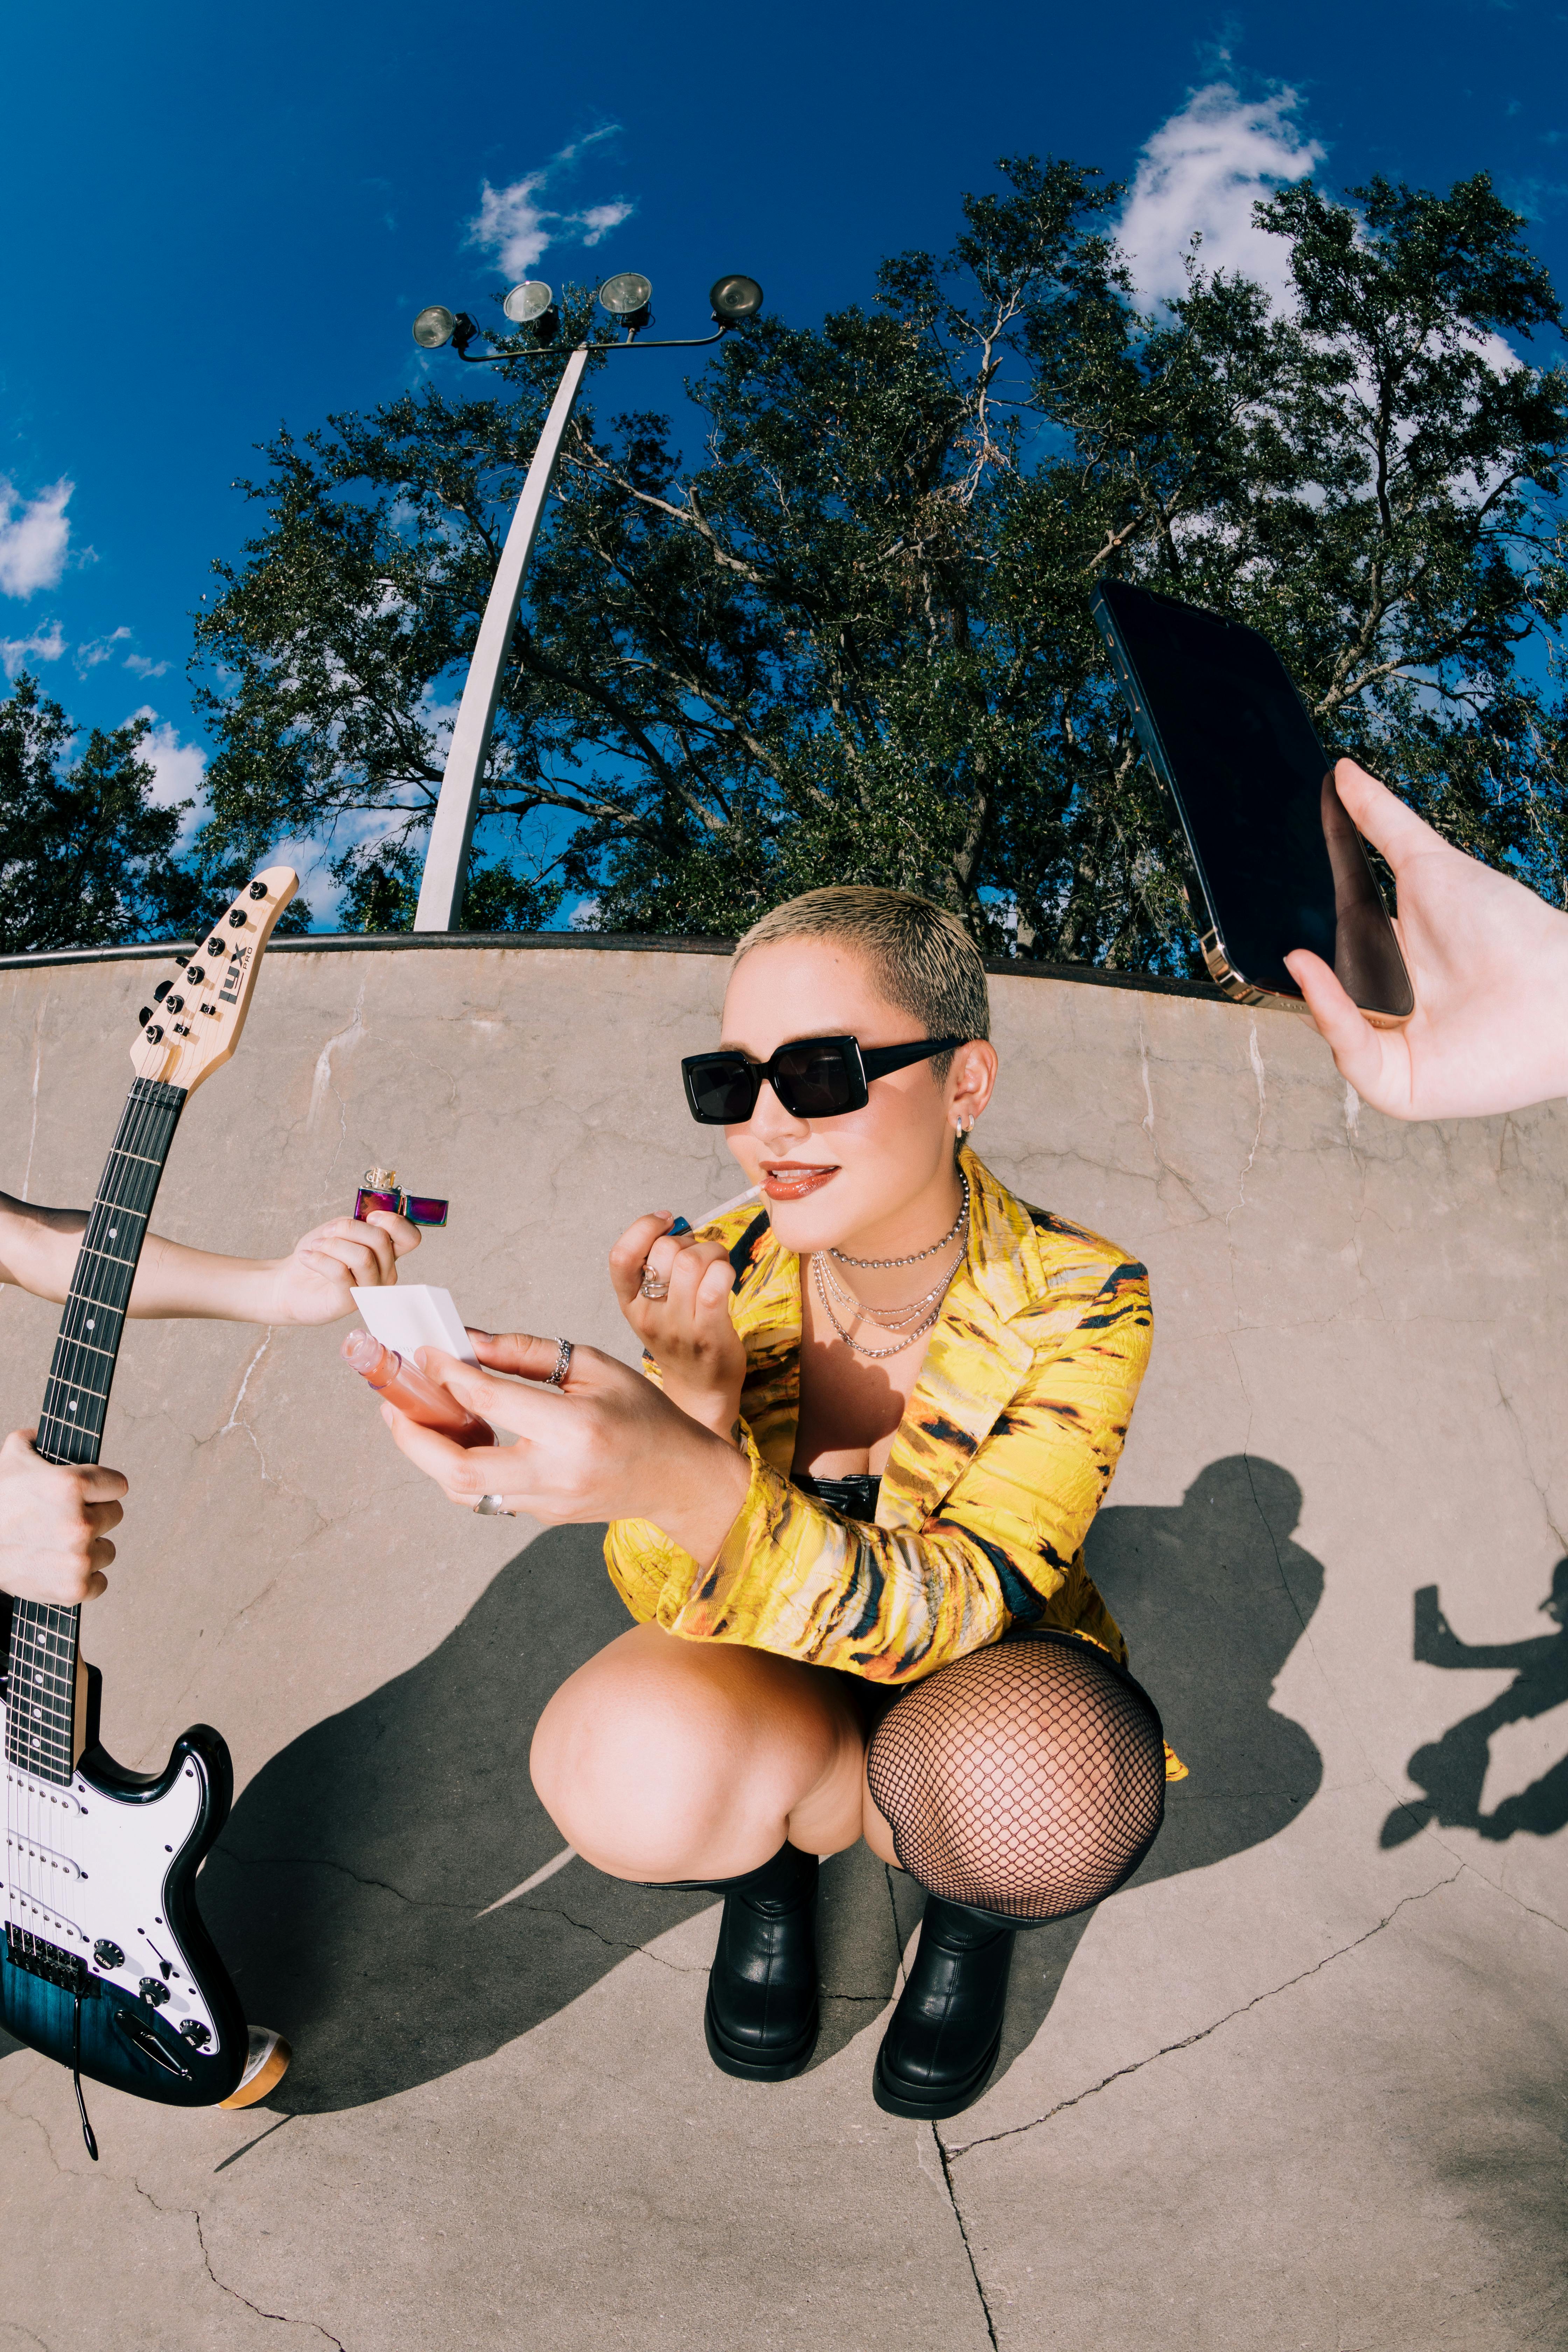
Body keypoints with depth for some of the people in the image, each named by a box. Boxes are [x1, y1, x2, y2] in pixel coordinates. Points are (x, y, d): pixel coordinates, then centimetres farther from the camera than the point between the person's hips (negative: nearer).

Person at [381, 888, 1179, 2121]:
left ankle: (974, 1904, 2)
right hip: (785, 1695, 1)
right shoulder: (720, 1276, -16)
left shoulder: (1076, 1301, -23)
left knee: (1026, 1782, -37)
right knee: (634, 1768, -33)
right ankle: (775, 1848, 5)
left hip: (996, 1676, -1)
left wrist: (689, 1479, -50)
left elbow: (957, 1607, -32)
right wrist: (694, 1397, -35)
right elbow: (675, 1609, -14)